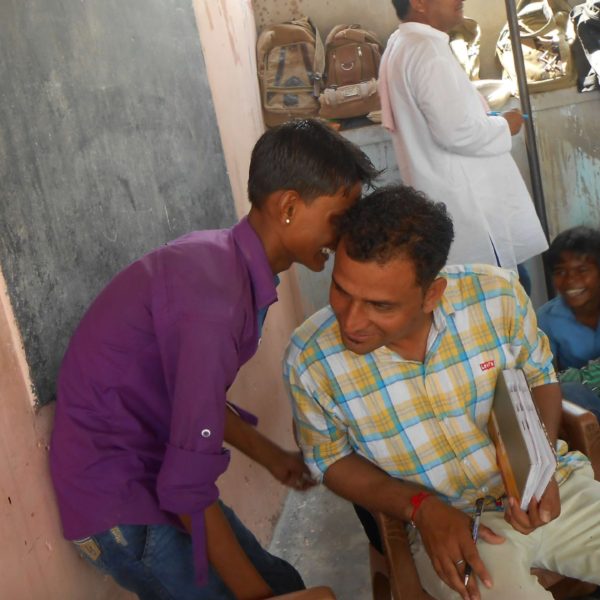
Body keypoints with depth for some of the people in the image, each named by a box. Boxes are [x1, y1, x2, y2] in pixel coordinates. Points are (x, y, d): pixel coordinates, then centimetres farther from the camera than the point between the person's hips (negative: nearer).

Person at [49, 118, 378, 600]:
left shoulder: (225, 259, -1)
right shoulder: (215, 297, -30)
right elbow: (188, 488, -27)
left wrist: (271, 457, 15)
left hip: (153, 472, 9)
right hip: (120, 498, -9)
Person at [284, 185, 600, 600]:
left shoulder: (497, 296, -16)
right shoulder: (309, 361, -17)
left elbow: (539, 376, 4)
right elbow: (332, 459, -1)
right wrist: (421, 508, -16)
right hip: (451, 524, -2)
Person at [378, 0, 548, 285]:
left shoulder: (400, 46, 12)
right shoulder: (427, 49, -20)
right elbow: (456, 131, -26)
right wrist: (504, 126, -8)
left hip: (451, 198, 10)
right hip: (466, 203, -10)